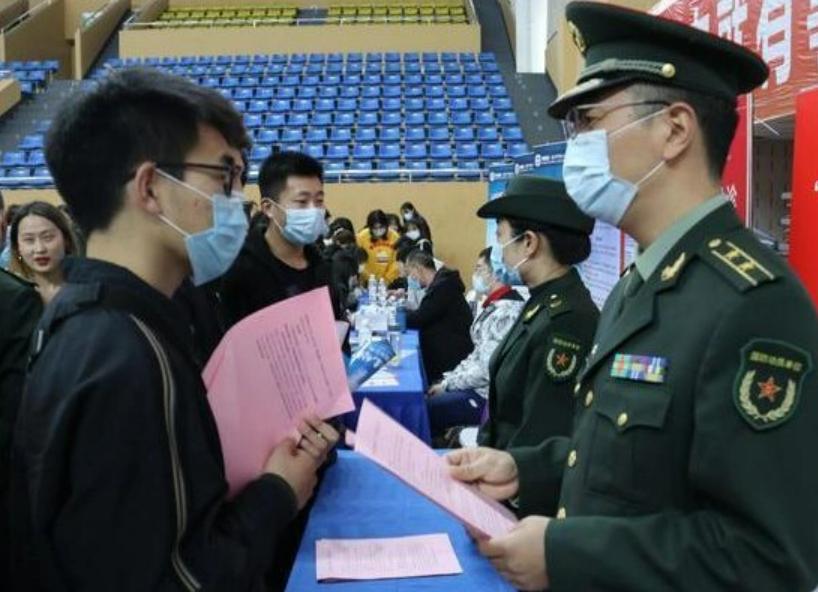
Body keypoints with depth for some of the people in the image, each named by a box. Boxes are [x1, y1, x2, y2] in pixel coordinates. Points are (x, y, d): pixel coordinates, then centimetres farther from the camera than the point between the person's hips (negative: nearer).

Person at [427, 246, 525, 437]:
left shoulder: (505, 311, -22)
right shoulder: (495, 306, 10)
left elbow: (487, 370, -24)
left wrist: (447, 384, -12)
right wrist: (448, 379, 7)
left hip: (488, 397, -9)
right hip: (478, 387, 9)